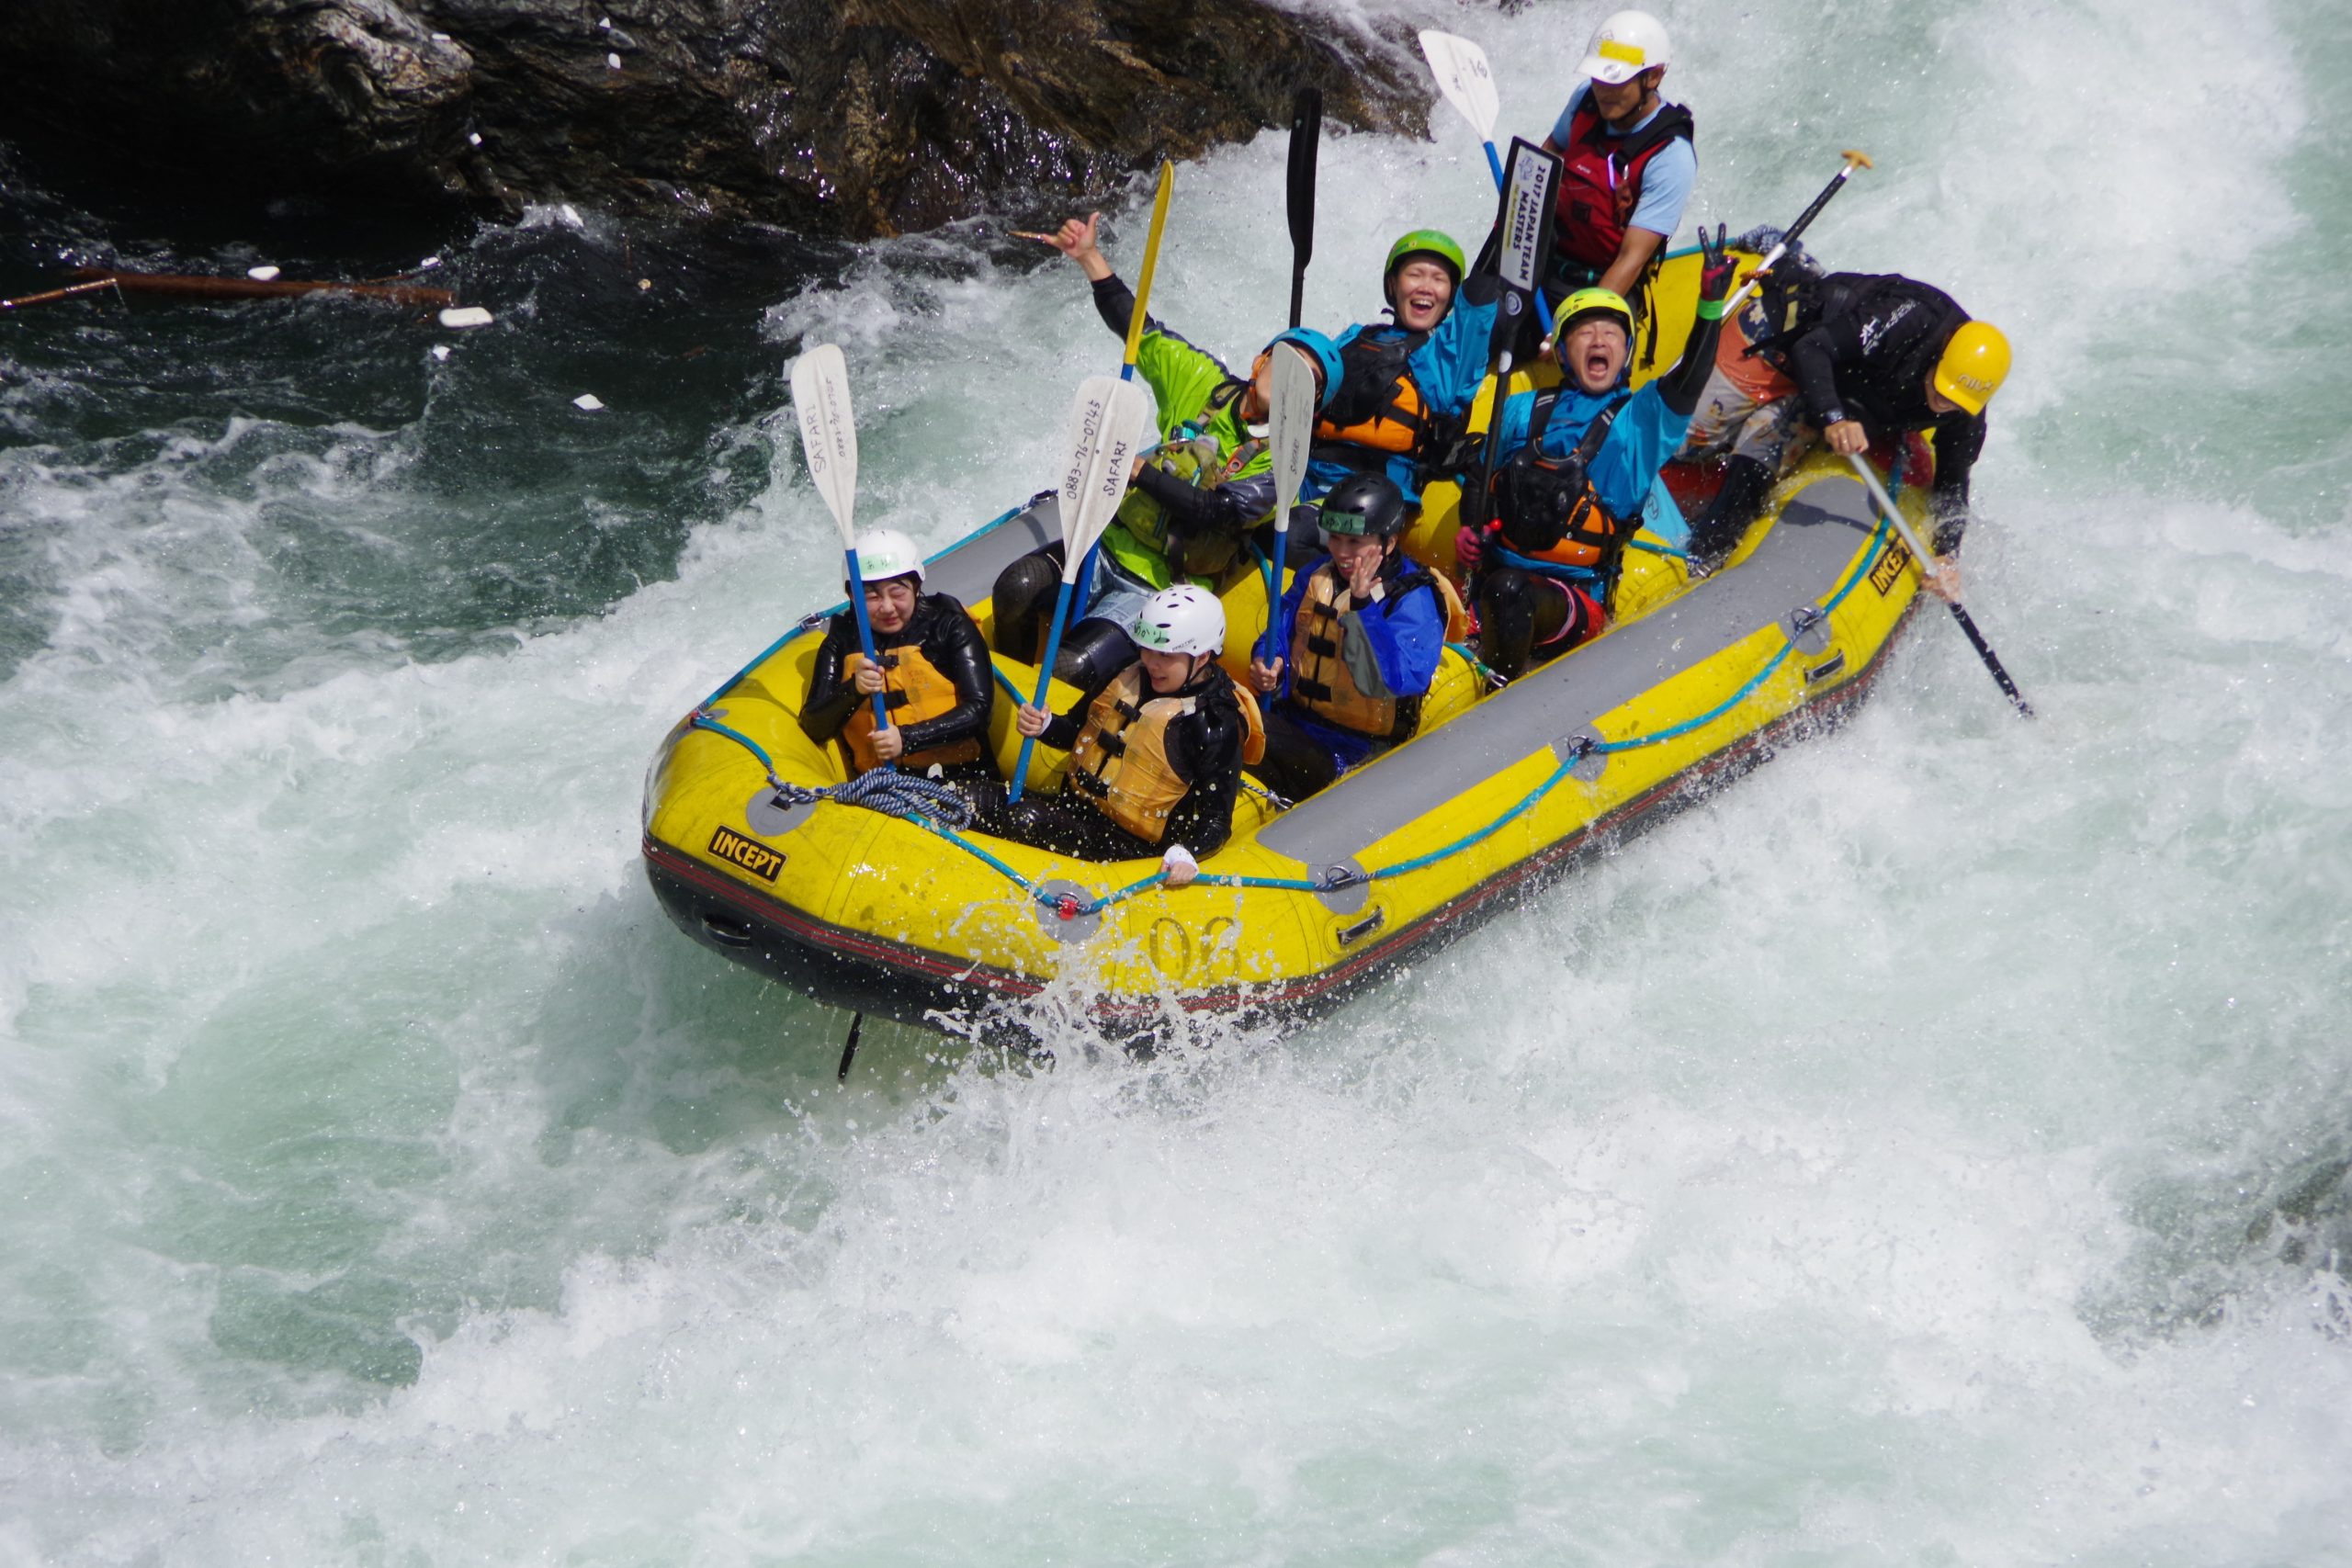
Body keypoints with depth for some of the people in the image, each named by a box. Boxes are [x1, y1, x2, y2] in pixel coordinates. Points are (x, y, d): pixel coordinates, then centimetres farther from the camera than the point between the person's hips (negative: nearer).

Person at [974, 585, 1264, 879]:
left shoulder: (1218, 725, -16)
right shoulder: (1131, 676, 7)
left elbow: (1216, 815, -15)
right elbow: (1076, 730, 20)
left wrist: (1185, 853, -35)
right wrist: (1044, 726, -3)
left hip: (1130, 842, -8)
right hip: (1076, 804, 8)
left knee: (1026, 820, -30)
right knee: (980, 800, -10)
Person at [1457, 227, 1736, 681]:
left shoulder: (1643, 418, 9)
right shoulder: (1521, 411, 19)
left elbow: (1687, 382, -9)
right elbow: (1482, 479, 26)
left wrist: (1711, 305, -22)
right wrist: (1470, 530, 5)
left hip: (1579, 597, -3)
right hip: (1494, 572, 3)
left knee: (1510, 593, -36)